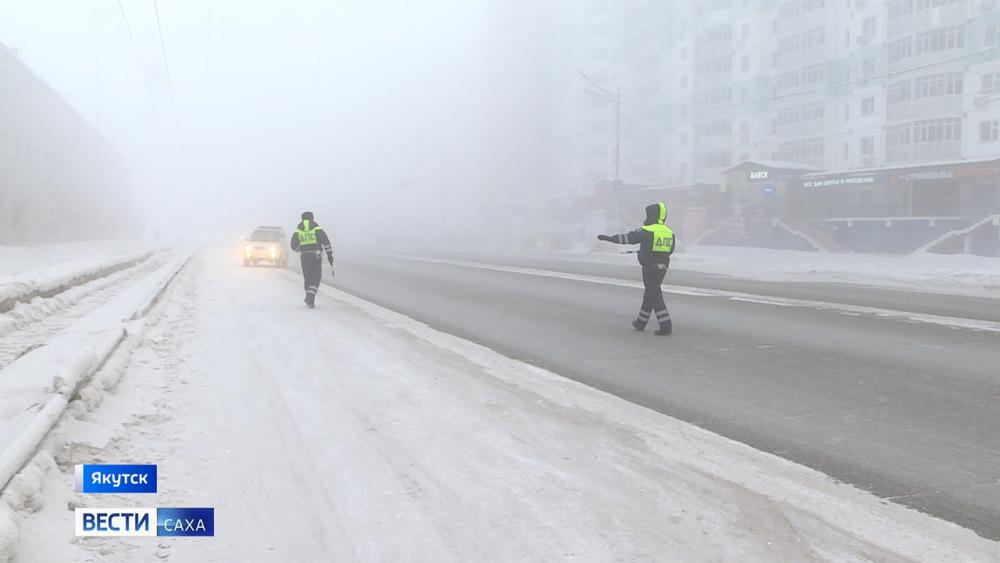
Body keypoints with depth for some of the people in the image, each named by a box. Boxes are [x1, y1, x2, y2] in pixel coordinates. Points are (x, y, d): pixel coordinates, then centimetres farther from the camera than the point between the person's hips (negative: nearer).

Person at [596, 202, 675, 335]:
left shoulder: (647, 231, -16)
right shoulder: (669, 232, 6)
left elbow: (628, 237, -12)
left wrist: (608, 238, -4)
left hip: (649, 268, -7)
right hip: (662, 268, 7)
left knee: (655, 296, -3)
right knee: (649, 294, 18)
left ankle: (666, 325, -9)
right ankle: (641, 323, 29)